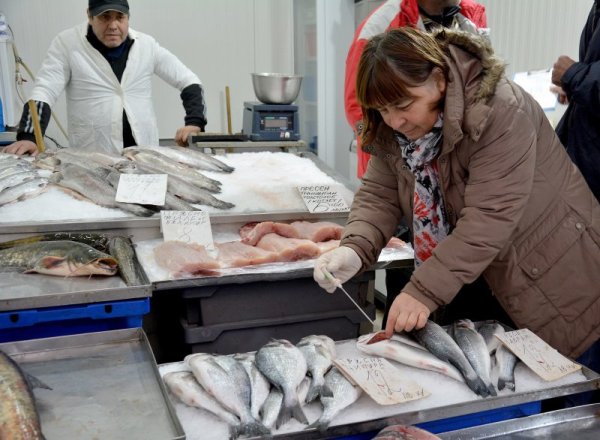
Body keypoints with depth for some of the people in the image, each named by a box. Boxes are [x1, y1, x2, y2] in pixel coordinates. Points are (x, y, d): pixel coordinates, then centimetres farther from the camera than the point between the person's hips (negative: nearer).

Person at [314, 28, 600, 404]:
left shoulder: (500, 112, -28)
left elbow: (488, 219, -32)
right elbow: (379, 195, -8)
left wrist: (425, 292, -35)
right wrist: (355, 249, -27)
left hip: (560, 285, -5)